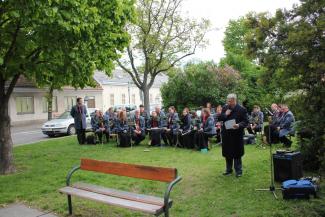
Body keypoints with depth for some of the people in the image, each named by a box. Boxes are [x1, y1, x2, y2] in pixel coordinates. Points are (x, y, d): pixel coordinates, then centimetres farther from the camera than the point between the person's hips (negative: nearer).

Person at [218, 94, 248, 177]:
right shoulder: (225, 108, 6)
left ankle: (238, 171, 18)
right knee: (227, 153, 13)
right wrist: (225, 114, -11)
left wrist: (239, 125, -27)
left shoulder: (242, 109, -8)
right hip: (226, 134, 4)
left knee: (237, 153, 3)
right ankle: (228, 169, 28)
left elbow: (245, 122, -9)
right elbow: (219, 118, 7)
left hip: (237, 135, -4)